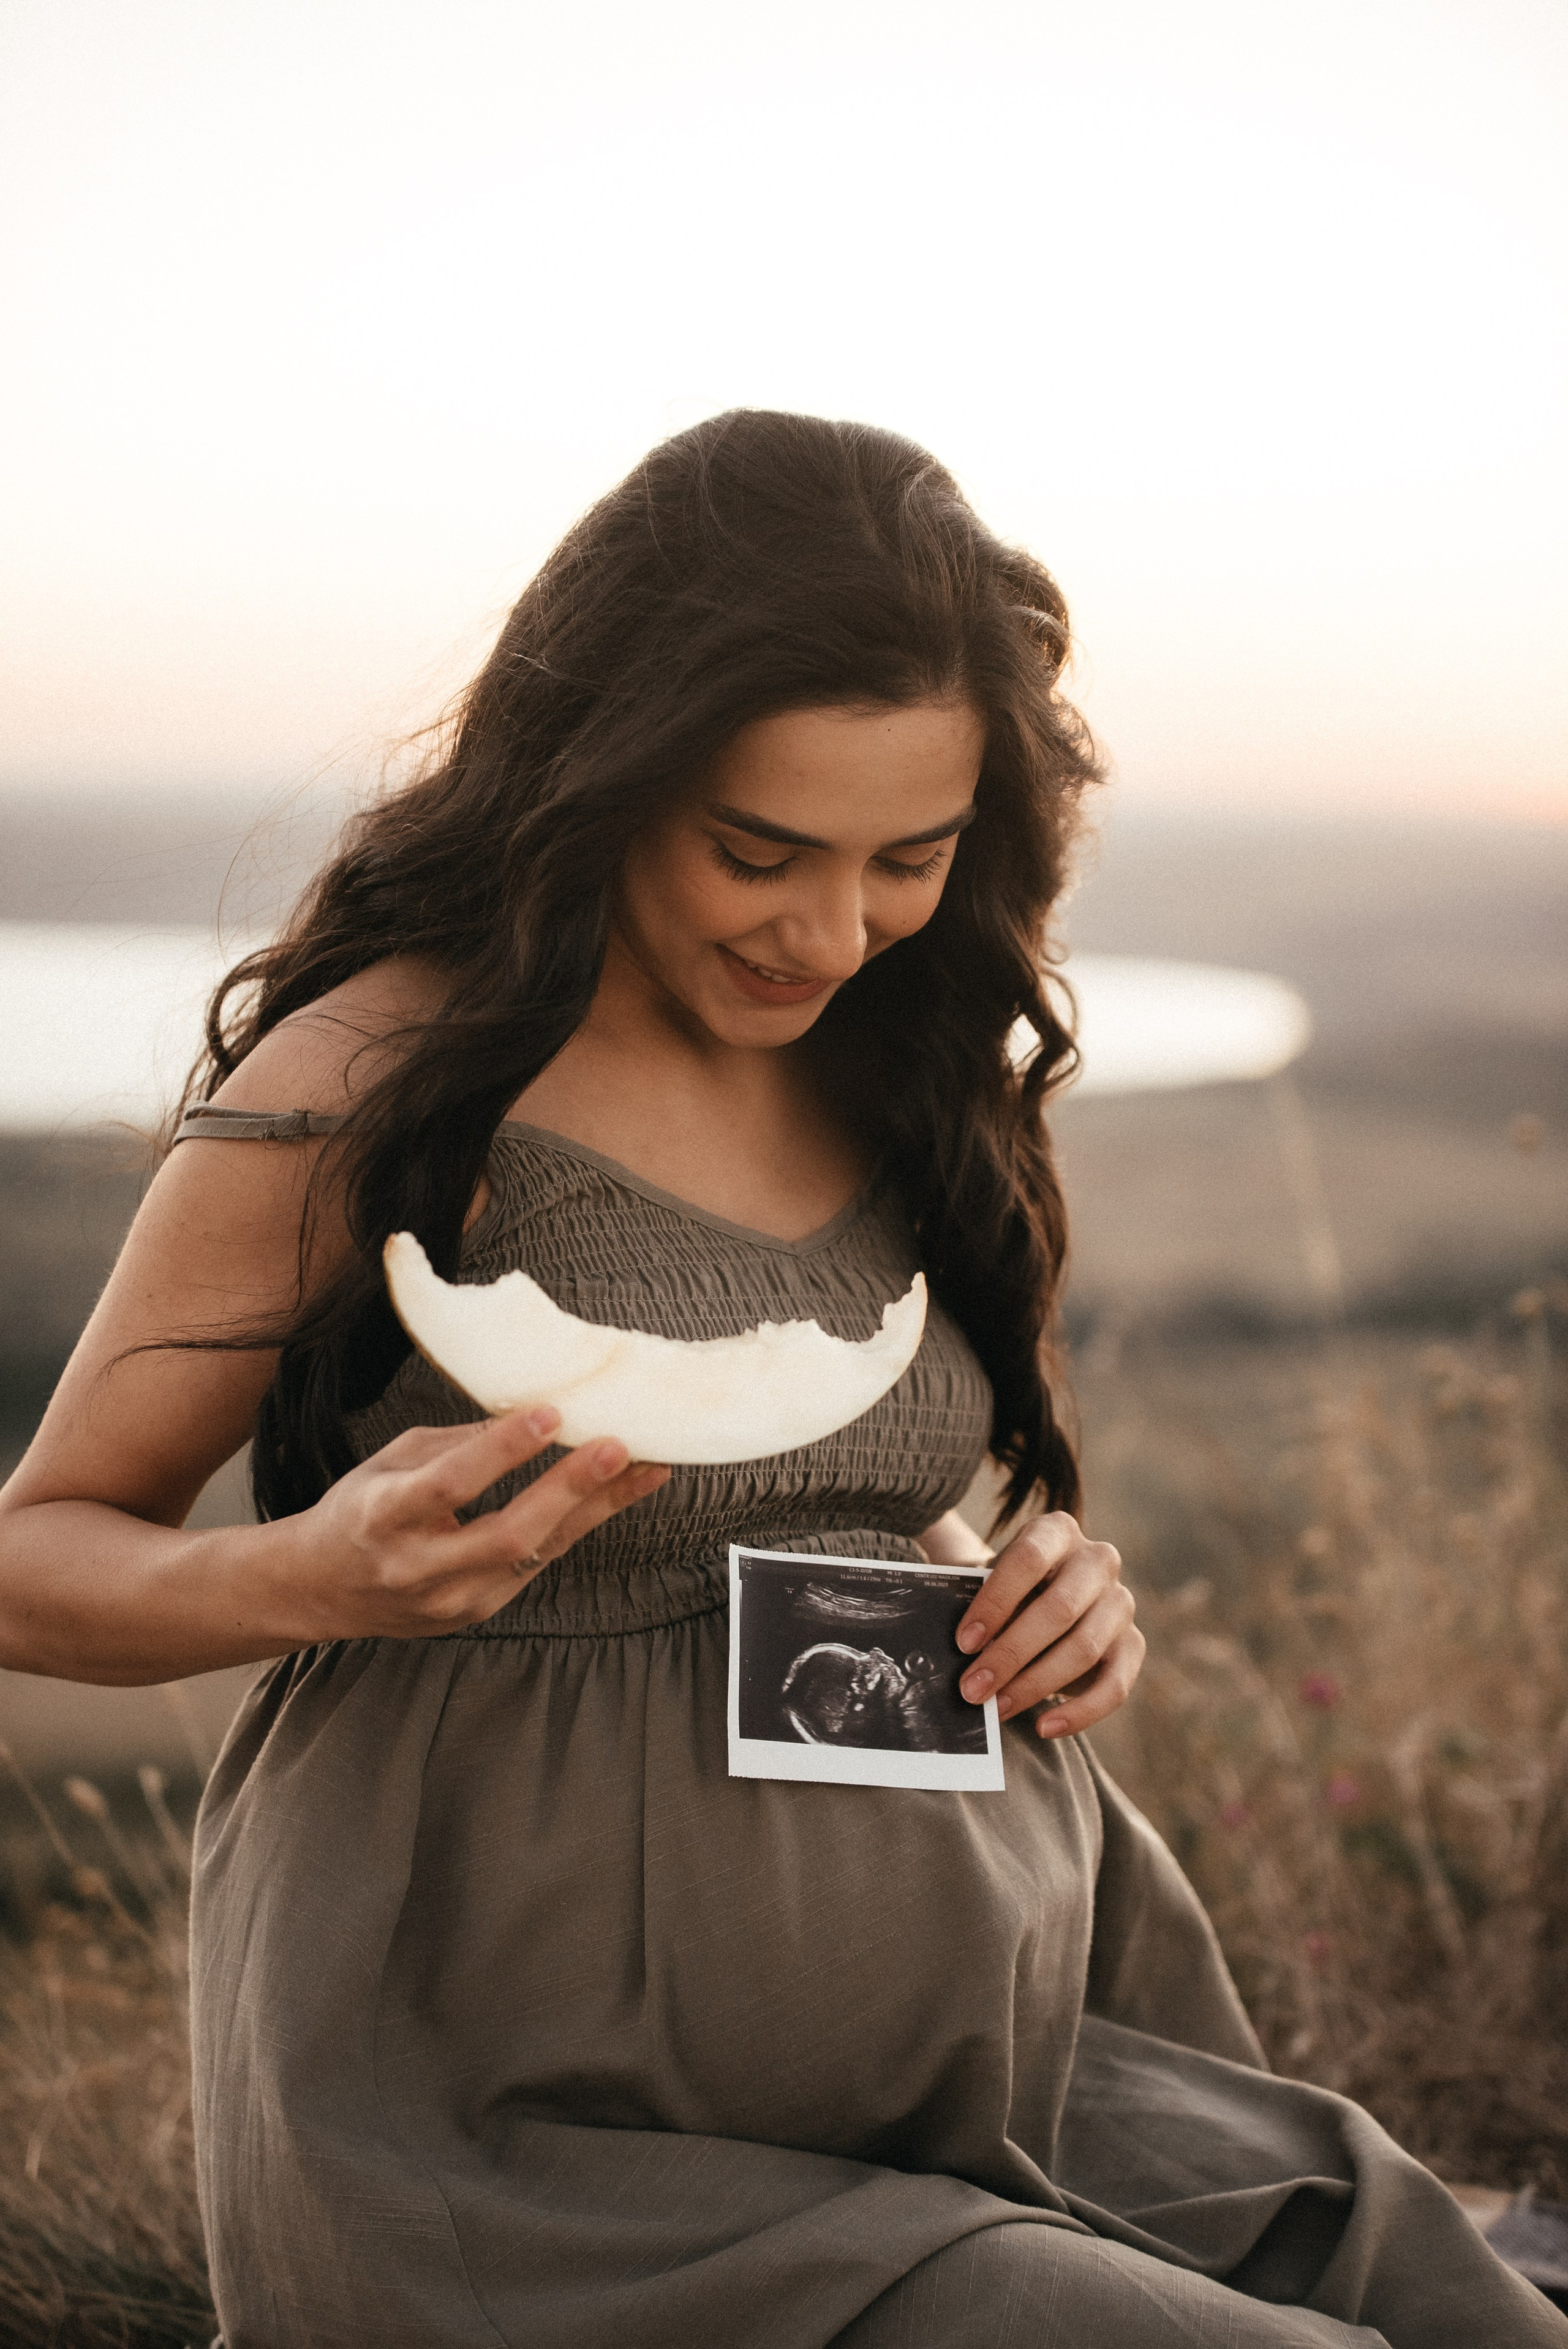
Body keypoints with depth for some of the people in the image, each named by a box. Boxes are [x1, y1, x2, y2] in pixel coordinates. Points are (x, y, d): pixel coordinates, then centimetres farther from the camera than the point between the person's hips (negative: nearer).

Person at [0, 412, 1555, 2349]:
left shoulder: (876, 1064, 8)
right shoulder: (371, 1087, -11)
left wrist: (1029, 1595, 0)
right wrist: (324, 1574, -24)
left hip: (933, 2042, 6)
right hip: (534, 2115, -6)